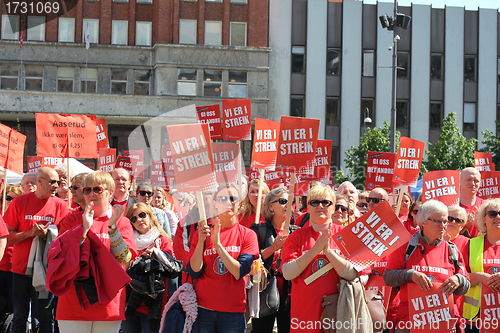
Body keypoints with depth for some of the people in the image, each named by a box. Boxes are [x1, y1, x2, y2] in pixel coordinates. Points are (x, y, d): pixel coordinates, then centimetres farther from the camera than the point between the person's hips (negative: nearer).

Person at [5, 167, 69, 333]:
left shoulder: (61, 205, 2)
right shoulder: (19, 202, 1)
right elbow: (9, 237, 1)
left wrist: (47, 234, -16)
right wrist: (30, 233, -16)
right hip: (21, 268, 0)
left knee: (46, 318, 3)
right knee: (19, 318, 6)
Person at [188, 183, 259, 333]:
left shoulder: (247, 235, 0)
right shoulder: (202, 232, 4)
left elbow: (240, 272, -12)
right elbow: (194, 272, -4)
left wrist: (217, 244, -18)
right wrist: (201, 241, -15)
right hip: (203, 309, 1)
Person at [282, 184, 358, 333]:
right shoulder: (297, 236, 6)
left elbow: (352, 274, -7)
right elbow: (288, 273, -8)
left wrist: (328, 251, -15)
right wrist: (315, 249, -14)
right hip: (303, 312, 0)